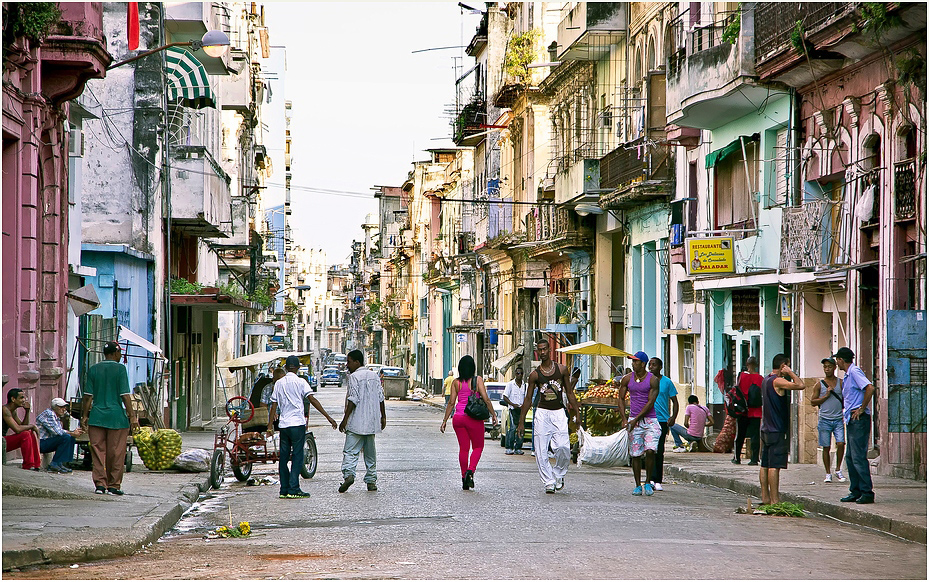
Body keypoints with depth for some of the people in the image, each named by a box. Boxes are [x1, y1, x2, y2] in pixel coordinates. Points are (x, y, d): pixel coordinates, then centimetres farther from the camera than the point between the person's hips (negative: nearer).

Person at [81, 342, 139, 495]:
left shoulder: (93, 369, 7)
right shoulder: (120, 369, -4)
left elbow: (88, 395, 5)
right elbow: (125, 395, -9)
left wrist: (84, 416, 11)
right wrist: (132, 416, -7)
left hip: (97, 416, 3)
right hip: (116, 416, -3)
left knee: (97, 451, 6)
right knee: (116, 453, 3)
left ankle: (100, 483, 1)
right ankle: (114, 485, 6)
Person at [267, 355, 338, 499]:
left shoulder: (279, 383, 9)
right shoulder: (300, 382, -4)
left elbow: (274, 405, 8)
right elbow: (312, 400, -11)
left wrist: (270, 425, 13)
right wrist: (328, 417, -12)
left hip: (283, 424, 4)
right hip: (297, 423, -4)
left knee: (284, 457, 9)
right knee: (297, 456, -1)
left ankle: (284, 490, 9)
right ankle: (293, 489, -7)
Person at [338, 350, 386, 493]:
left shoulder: (354, 377, -9)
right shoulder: (374, 376, 13)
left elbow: (353, 400, -15)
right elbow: (381, 398, 14)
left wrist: (345, 419, -15)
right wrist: (383, 417, 22)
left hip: (357, 422, -7)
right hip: (372, 422, 7)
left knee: (350, 450, -10)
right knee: (370, 452, 13)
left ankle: (348, 474, -30)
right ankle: (371, 480, 14)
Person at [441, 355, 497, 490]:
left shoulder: (456, 382, 1)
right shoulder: (477, 380, -5)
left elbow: (451, 402, 1)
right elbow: (486, 400, -9)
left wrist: (444, 421, 6)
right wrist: (493, 414, 3)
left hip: (458, 418, 3)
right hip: (474, 418, -3)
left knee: (463, 448, 10)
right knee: (478, 447, 12)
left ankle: (464, 479, 12)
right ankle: (470, 470, -11)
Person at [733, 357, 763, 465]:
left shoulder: (742, 376, -4)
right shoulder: (761, 379, -3)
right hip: (756, 411, 0)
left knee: (740, 435, 11)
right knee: (755, 435, 0)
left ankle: (737, 457, 17)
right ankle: (754, 459, -6)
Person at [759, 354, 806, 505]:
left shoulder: (766, 380, 14)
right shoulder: (778, 381, -15)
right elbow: (800, 385, -24)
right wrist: (790, 373, -10)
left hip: (766, 429, 9)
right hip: (777, 431, -9)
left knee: (765, 465, 10)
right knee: (774, 466, -10)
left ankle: (765, 498, 15)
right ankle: (774, 501, -12)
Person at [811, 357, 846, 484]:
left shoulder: (841, 383, 7)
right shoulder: (820, 385, 6)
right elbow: (813, 402, 4)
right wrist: (826, 396, -8)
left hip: (838, 420, 0)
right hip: (825, 420, 0)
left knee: (841, 444, -14)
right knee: (826, 448, 1)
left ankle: (838, 470, 4)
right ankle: (828, 473, 11)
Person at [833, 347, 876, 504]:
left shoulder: (855, 371, -10)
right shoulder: (847, 376, 20)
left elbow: (870, 388, -23)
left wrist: (861, 409, -18)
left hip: (859, 420, -10)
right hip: (851, 420, 10)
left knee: (858, 457, -11)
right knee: (850, 457, 10)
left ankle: (867, 492, -9)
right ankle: (855, 491, 15)